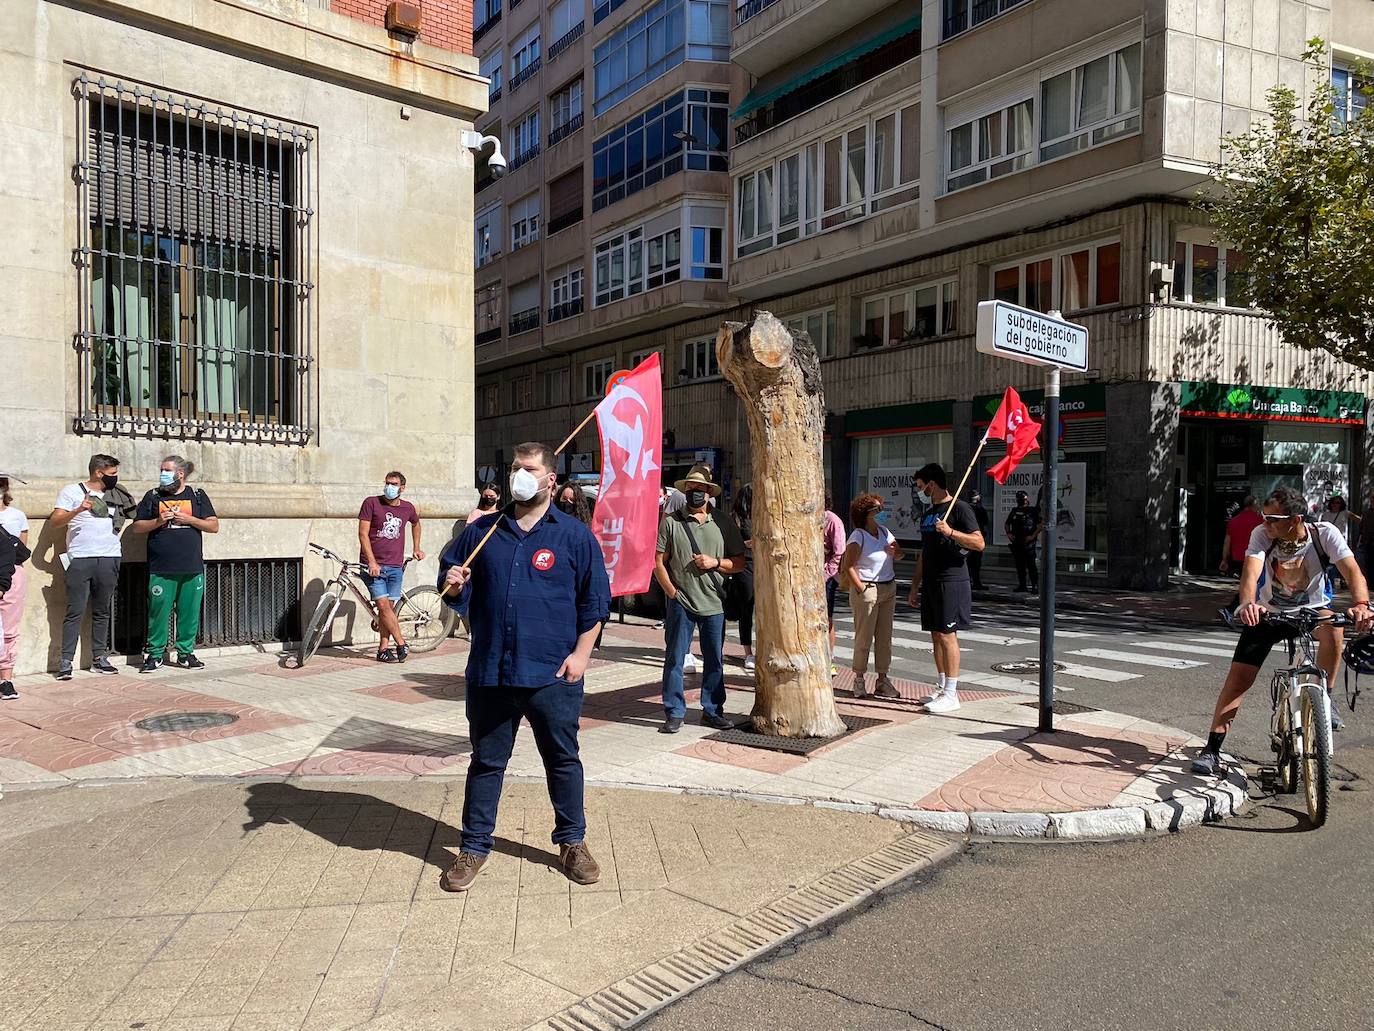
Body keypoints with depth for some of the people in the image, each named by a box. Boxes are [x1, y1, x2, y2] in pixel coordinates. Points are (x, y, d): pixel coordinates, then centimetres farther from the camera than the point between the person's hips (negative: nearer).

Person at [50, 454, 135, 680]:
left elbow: (130, 513, 28)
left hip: (109, 559, 4)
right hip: (80, 560, -4)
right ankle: (65, 661, -1)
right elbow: (55, 522, -5)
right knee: (75, 612, -5)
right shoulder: (72, 491, 3)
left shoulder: (116, 494, 14)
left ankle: (99, 657, 15)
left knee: (102, 611, 9)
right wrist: (77, 510, -20)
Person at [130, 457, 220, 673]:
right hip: (161, 569, -1)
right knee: (158, 612, -1)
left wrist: (189, 519, -7)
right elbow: (137, 526, 9)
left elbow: (214, 526, 6)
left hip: (192, 569, 1)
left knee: (189, 613, 4)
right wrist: (158, 521, -8)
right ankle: (154, 654, 11)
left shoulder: (197, 496, 10)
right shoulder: (153, 496, 10)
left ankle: (186, 653, 15)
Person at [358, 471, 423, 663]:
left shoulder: (407, 508, 7)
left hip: (395, 566, 3)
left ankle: (383, 649, 10)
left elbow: (416, 524, 31)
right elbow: (363, 533, -7)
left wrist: (416, 549, 27)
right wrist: (372, 561, -14)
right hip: (373, 565, -3)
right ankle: (402, 644, -2)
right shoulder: (372, 503, -4)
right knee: (383, 605, -10)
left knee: (389, 607, 4)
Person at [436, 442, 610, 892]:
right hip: (490, 672, 2)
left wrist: (581, 653, -6)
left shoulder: (574, 535, 1)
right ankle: (475, 847, 26)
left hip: (553, 674, -2)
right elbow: (450, 573, 17)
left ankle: (572, 841, 28)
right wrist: (452, 585, -7)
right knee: (486, 761, 12)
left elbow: (595, 600, 1)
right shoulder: (483, 531, 8)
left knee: (563, 760, 11)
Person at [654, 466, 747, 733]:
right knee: (674, 658, 0)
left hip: (714, 603, 2)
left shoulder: (723, 524, 8)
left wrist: (716, 562, -9)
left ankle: (712, 710, 22)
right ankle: (674, 713, 10)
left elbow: (740, 562, 9)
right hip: (680, 602, -2)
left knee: (714, 660, 10)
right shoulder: (670, 522, 2)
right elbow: (658, 562, 0)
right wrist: (672, 592, -8)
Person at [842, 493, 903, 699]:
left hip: (888, 589, 7)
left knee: (885, 637, 9)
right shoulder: (858, 536, -12)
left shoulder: (884, 532, 10)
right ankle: (859, 678, 11)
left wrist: (895, 552, -8)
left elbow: (900, 555, 15)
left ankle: (883, 679, 16)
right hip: (867, 590, -7)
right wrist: (861, 588, -15)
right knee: (864, 637, -1)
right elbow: (848, 566, -15)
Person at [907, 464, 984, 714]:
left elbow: (979, 543, -14)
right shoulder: (928, 513, 17)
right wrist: (915, 587, 19)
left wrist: (951, 532, -26)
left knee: (947, 636, -8)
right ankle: (942, 688, 19)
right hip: (931, 583, 8)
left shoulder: (960, 508, -7)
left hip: (952, 582, -8)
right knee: (936, 636, 10)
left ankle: (951, 695, -4)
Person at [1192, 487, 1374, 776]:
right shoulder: (1262, 535, -22)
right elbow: (1251, 571, -37)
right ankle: (1212, 750, -3)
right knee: (1238, 679, -10)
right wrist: (1247, 603, -58)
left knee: (1332, 627, -36)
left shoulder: (1324, 533, -21)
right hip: (1268, 613, 0)